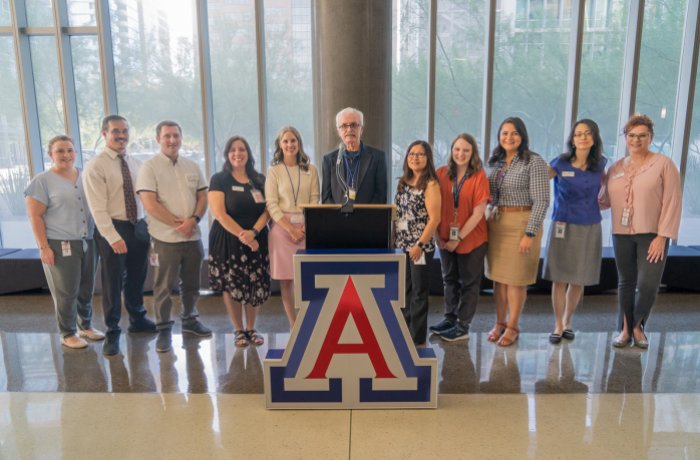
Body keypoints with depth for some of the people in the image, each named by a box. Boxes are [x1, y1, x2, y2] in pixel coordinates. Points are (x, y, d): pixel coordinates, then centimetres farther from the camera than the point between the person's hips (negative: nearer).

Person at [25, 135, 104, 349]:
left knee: (86, 289, 12)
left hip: (88, 242, 5)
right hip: (60, 245, -5)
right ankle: (68, 334, 18)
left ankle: (86, 326, 30)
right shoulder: (42, 181, -5)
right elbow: (35, 216, -7)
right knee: (66, 292, 3)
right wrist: (44, 247, -13)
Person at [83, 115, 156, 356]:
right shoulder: (95, 166, -9)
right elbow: (98, 208, -15)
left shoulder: (136, 164, 9)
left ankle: (137, 320, 36)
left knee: (137, 278, 18)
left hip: (139, 227, 5)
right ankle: (112, 332, 18)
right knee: (112, 282, 4)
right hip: (113, 229, -5)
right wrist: (113, 237, -21)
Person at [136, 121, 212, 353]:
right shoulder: (149, 167, -5)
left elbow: (203, 197, 9)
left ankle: (189, 320, 33)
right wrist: (178, 224, -12)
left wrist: (193, 220, -10)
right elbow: (150, 204, -12)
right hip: (165, 238, -5)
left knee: (191, 283, 16)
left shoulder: (192, 167, 10)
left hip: (193, 236, 5)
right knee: (164, 286, 2)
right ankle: (163, 330, 14)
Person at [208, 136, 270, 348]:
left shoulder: (259, 180, 9)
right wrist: (241, 235, -17)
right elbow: (219, 214, -10)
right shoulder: (219, 179, -1)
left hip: (256, 240, 3)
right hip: (228, 240, -3)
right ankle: (239, 331, 19)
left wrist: (253, 232, -14)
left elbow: (267, 210, 3)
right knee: (231, 286, 3)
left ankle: (251, 329, 23)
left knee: (255, 286, 6)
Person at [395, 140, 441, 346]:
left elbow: (434, 219, -15)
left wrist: (420, 245, -18)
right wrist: (395, 239, 8)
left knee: (419, 291, 4)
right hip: (402, 244, 7)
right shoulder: (403, 182, 10)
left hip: (421, 247, -7)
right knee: (405, 290, 15)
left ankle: (417, 336, 16)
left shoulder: (430, 184, -10)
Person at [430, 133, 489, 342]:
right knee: (450, 279, 17)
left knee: (469, 283, 8)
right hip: (446, 238, 4)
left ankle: (462, 327, 18)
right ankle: (449, 319, 32)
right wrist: (437, 234, -5)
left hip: (472, 239, -4)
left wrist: (459, 238, -15)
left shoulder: (479, 176, -11)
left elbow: (478, 213, -14)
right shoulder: (442, 173, -1)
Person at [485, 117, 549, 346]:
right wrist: (487, 220, 5)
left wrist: (530, 233, -16)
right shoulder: (496, 161, 9)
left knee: (515, 279, 3)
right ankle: (500, 323, 24)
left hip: (521, 223, -5)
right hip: (495, 223, 5)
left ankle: (512, 327, 18)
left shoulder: (534, 161, -9)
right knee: (497, 276, 10)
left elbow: (541, 201, -13)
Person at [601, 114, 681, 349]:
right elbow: (605, 200, 15)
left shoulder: (663, 164, -2)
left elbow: (672, 202, -7)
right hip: (622, 235, 3)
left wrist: (662, 236, -13)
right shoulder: (616, 168, 10)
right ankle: (625, 329, 23)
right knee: (626, 283, 10)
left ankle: (638, 326, 19)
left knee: (648, 285, -6)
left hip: (652, 235, -3)